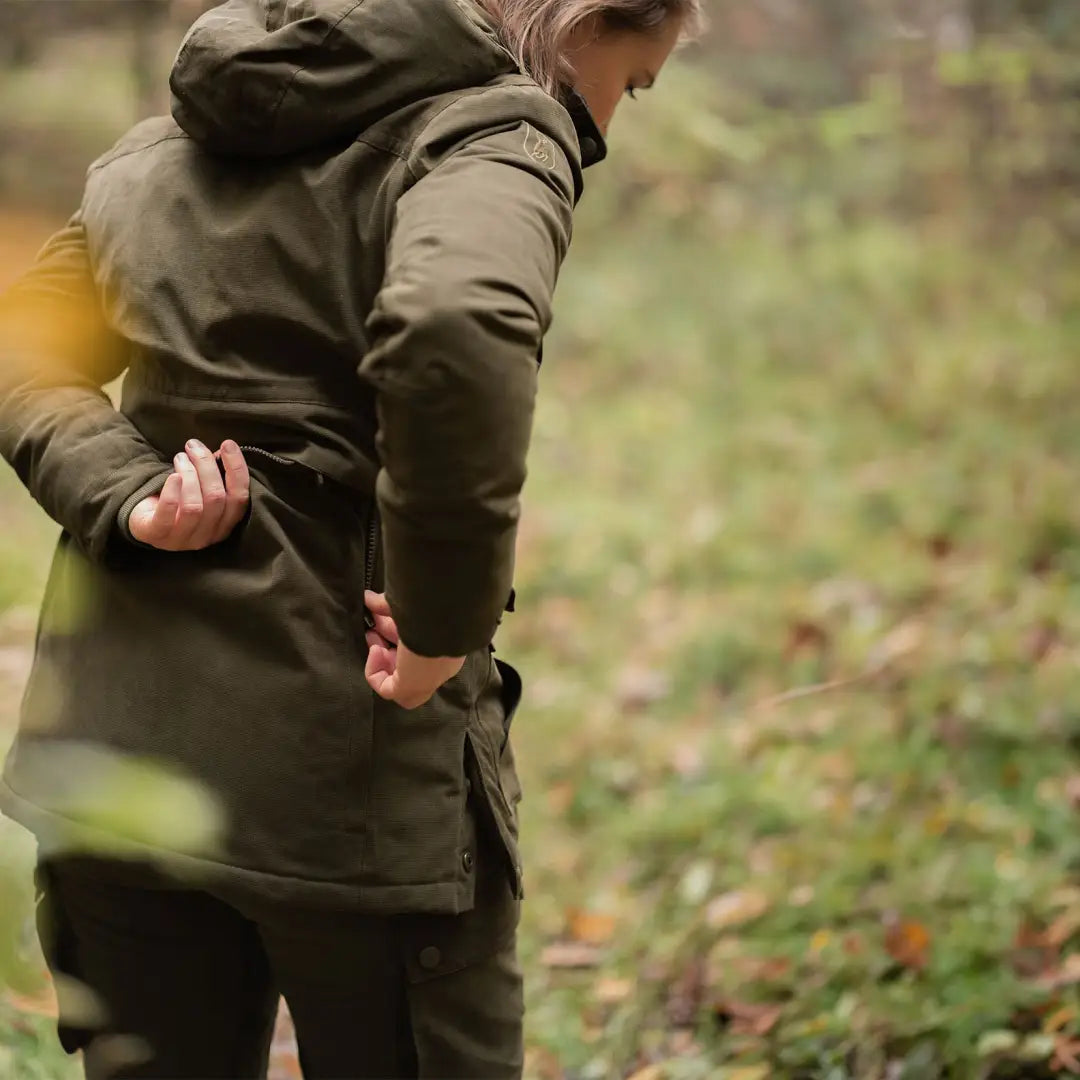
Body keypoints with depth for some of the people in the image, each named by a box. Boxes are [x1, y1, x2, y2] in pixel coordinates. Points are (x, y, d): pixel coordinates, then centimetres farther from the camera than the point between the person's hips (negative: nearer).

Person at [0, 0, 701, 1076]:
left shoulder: (177, 137, 14)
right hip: (346, 760, -6)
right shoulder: (497, 129, -10)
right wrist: (445, 623, -21)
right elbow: (457, 328, -32)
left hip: (118, 737, 7)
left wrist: (124, 496, -2)